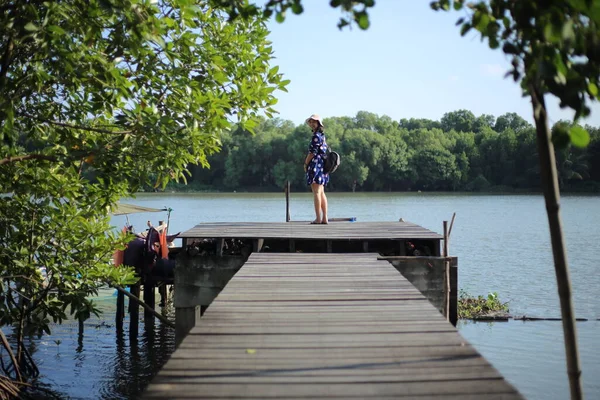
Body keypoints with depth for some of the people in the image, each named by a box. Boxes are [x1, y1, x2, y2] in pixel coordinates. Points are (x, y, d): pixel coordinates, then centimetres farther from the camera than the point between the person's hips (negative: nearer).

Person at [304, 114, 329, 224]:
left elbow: (312, 153, -14)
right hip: (322, 166, 10)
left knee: (316, 192, -10)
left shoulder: (316, 136, -11)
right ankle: (324, 218, 10)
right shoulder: (322, 136, 18)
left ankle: (318, 218, -12)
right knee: (321, 193, 10)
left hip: (315, 165, -10)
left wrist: (306, 164, -2)